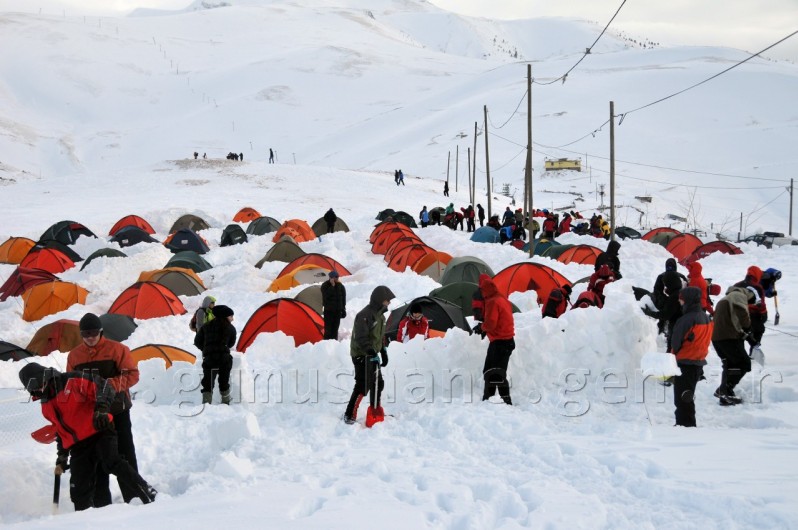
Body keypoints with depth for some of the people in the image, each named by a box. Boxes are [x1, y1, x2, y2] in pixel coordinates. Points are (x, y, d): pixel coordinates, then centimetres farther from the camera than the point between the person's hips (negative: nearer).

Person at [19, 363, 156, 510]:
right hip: (78, 447, 7)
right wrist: (62, 456, 25)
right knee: (79, 491, -1)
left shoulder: (73, 381, -5)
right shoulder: (46, 407, 19)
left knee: (113, 463, -28)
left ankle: (148, 495, -26)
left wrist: (102, 409, -28)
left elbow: (103, 387, -13)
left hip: (99, 432, -7)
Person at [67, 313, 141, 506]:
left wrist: (112, 384, -23)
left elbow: (132, 374, -7)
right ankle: (100, 503, 13)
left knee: (124, 454, 0)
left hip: (117, 411, -3)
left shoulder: (116, 349, -5)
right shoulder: (74, 355, 7)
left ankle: (132, 497, 6)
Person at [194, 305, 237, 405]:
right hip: (224, 357, -1)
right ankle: (225, 400, 26)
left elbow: (197, 342, 14)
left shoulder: (206, 326, 15)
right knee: (224, 380, 15)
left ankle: (206, 401, -15)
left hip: (208, 358, 1)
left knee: (207, 381, 0)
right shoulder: (230, 328, 10)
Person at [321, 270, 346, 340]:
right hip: (328, 310, -3)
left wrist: (343, 309, 8)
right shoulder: (325, 286, -6)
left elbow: (343, 299, 11)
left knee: (335, 329, 8)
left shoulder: (340, 286, 4)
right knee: (328, 329, -8)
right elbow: (325, 296, -23)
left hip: (338, 311, 3)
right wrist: (332, 286, -26)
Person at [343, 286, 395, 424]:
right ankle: (349, 415, -2)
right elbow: (361, 338, -27)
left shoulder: (380, 315, 10)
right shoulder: (364, 315, -21)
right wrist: (372, 353, -34)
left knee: (378, 383, 16)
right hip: (361, 356, -9)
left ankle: (376, 411, 33)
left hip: (373, 355, 9)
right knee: (363, 386, -10)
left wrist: (384, 352, 19)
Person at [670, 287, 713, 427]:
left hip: (685, 363, -8)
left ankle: (685, 424, -1)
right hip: (700, 363, 8)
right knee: (688, 396, 19)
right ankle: (688, 424, 26)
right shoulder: (707, 318, 5)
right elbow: (706, 340, 12)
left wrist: (673, 356, 3)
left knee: (681, 398, 0)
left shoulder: (685, 320, -22)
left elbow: (676, 343, -15)